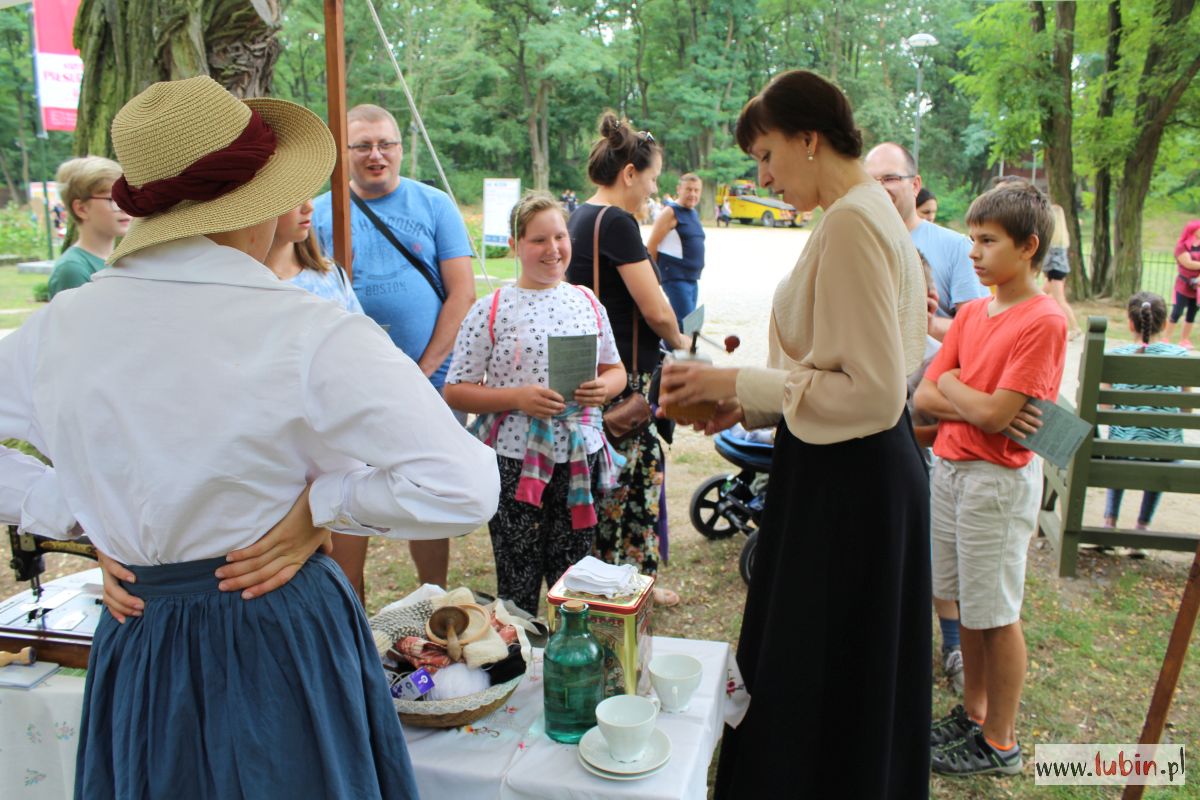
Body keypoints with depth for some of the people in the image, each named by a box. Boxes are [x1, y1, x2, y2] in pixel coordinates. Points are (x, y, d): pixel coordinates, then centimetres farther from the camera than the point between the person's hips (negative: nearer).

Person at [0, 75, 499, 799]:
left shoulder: (58, 327, -6)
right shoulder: (313, 337, -23)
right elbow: (464, 488, -27)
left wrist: (73, 513, 5)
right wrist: (322, 502, -16)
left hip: (136, 647, 5)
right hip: (282, 651, -4)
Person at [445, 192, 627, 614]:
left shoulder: (587, 302, 7)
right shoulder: (491, 310, -5)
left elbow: (615, 369, 16)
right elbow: (455, 392, -6)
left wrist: (603, 387, -7)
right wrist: (517, 398, -19)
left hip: (580, 460, 3)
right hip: (516, 464, -3)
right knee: (518, 590, 8)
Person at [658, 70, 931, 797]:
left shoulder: (851, 223, -20)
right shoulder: (871, 213, 12)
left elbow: (873, 391, -24)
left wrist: (741, 384, -17)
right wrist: (751, 404, 9)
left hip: (845, 483, -10)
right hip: (859, 472, 10)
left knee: (821, 686, 6)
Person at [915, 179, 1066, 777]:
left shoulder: (1044, 320, -15)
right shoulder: (971, 313, 8)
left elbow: (994, 416, -22)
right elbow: (923, 399, 2)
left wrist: (950, 383, -5)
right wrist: (980, 404, -15)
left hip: (998, 478, -7)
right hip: (949, 467, 7)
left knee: (997, 613, 5)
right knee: (968, 605, 17)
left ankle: (1001, 743, 21)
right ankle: (973, 713, 34)